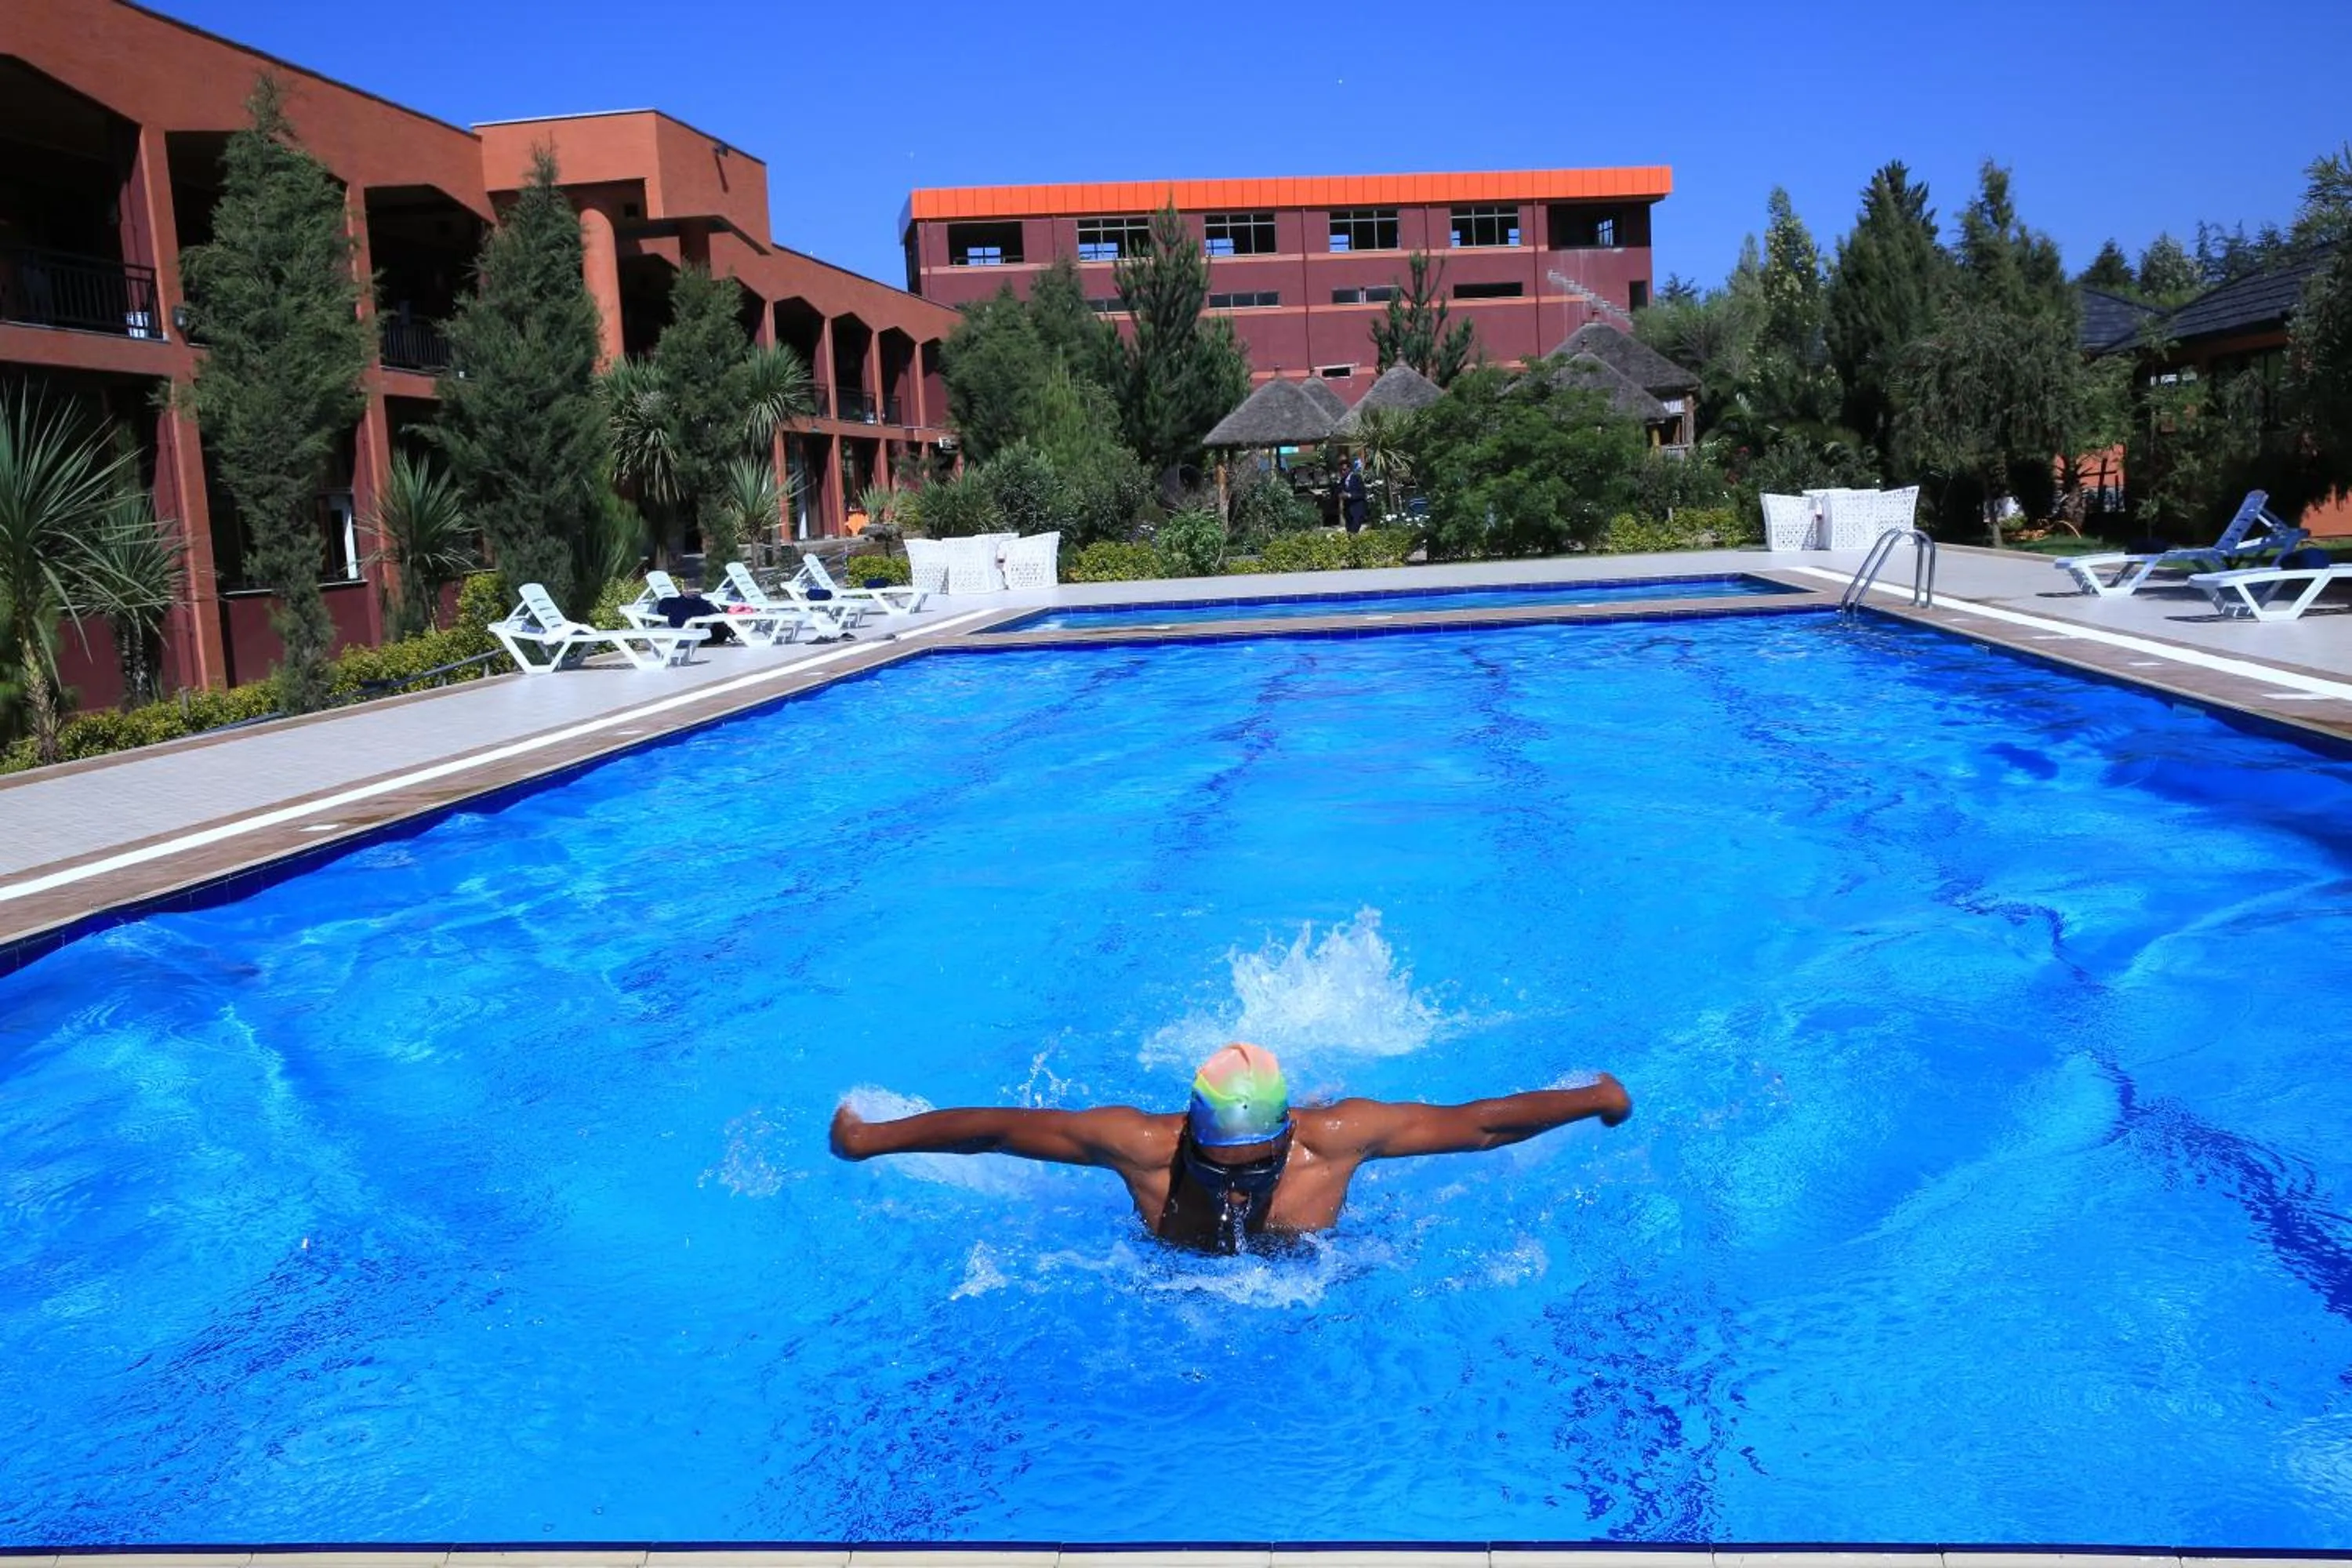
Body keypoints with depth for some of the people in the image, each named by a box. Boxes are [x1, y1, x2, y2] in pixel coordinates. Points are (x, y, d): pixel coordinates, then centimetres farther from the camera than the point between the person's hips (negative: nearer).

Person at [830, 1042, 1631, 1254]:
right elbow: (995, 1127, -31)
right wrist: (869, 1138, -23)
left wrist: (1596, 1098, -18)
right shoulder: (1142, 1145, -43)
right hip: (1177, 1280, 0)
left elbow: (1479, 1121, -30)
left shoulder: (1336, 1139, -42)